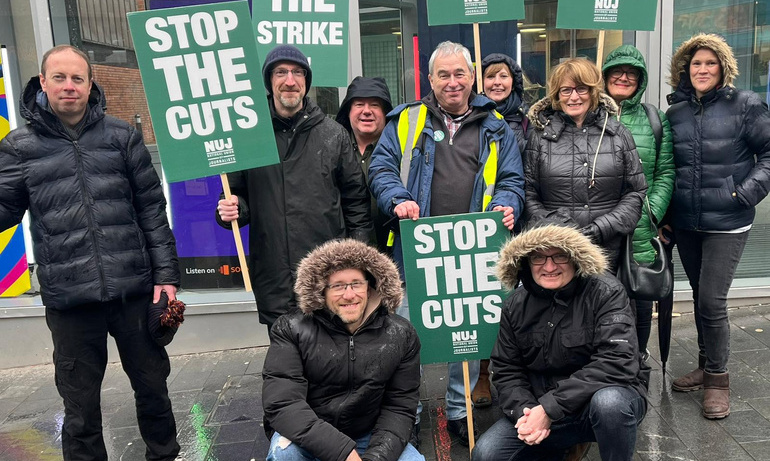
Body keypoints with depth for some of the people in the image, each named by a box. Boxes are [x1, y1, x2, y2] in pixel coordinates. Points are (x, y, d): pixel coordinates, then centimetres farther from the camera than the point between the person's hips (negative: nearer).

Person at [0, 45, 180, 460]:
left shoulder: (121, 136, 4)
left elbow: (152, 209, 3)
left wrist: (166, 274, -2)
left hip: (134, 290, 1)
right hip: (68, 299, 0)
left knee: (152, 386, 15)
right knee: (80, 406, 12)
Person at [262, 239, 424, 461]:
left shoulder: (400, 335, -7)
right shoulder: (292, 330, -14)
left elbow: (398, 407, -6)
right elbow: (282, 404, -23)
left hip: (368, 437, 2)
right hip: (309, 440, -2)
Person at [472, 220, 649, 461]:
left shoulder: (605, 293, -15)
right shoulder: (516, 305, -1)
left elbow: (616, 363, -26)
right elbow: (506, 370, 3)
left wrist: (550, 407, -28)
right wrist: (524, 411, -18)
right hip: (540, 409, 5)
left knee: (609, 402, -38)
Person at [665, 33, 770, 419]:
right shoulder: (675, 112, 8)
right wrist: (664, 215, 9)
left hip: (727, 223, -4)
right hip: (685, 223, 4)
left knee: (712, 301, -8)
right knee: (700, 297, 16)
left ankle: (717, 377, 11)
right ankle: (706, 365, 31)